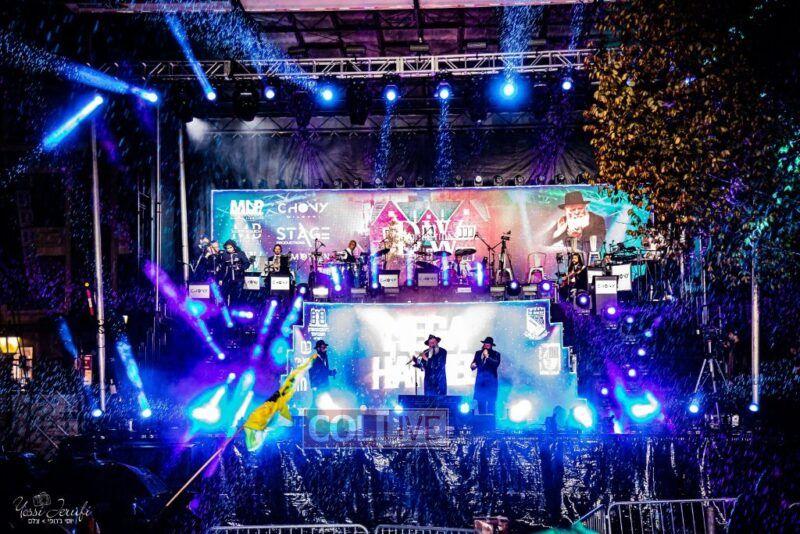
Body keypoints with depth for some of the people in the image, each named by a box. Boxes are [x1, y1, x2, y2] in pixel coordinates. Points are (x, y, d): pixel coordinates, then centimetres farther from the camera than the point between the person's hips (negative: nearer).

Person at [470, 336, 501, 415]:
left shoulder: (496, 354, 2)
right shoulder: (478, 353, 14)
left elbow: (496, 364, -15)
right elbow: (473, 366, 13)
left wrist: (487, 357, -16)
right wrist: (472, 366, -9)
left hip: (491, 381, -3)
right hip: (480, 381, 4)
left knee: (491, 403, -5)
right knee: (480, 402, 2)